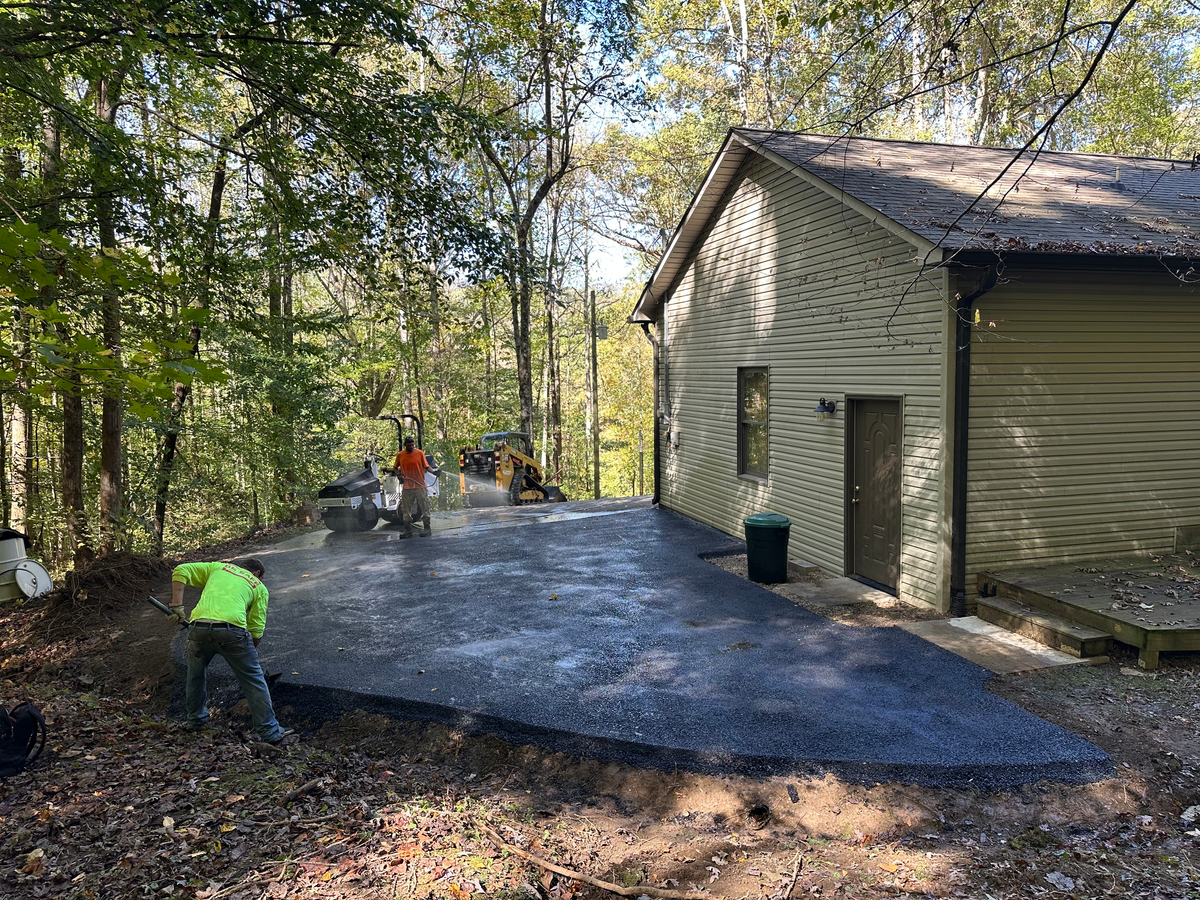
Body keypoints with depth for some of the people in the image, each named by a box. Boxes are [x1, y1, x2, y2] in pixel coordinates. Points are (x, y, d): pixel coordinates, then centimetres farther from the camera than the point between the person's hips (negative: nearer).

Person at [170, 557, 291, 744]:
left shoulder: (218, 567, 31)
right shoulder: (259, 587, 24)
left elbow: (180, 571, 19)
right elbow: (257, 629, 16)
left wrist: (177, 605, 15)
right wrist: (249, 652, 29)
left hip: (198, 627, 3)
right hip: (232, 629, -3)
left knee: (195, 675, 30)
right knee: (254, 680, 9)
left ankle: (196, 721, 44)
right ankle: (269, 732, 11)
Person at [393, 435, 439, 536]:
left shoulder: (420, 453, 1)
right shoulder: (400, 455, 6)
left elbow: (426, 466, 3)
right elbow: (395, 467, 18)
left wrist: (433, 471, -15)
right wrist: (398, 473, -2)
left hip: (420, 486, -2)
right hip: (406, 487, 2)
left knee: (424, 507, 0)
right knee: (406, 510, 6)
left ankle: (427, 528, 8)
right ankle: (408, 530, 15)